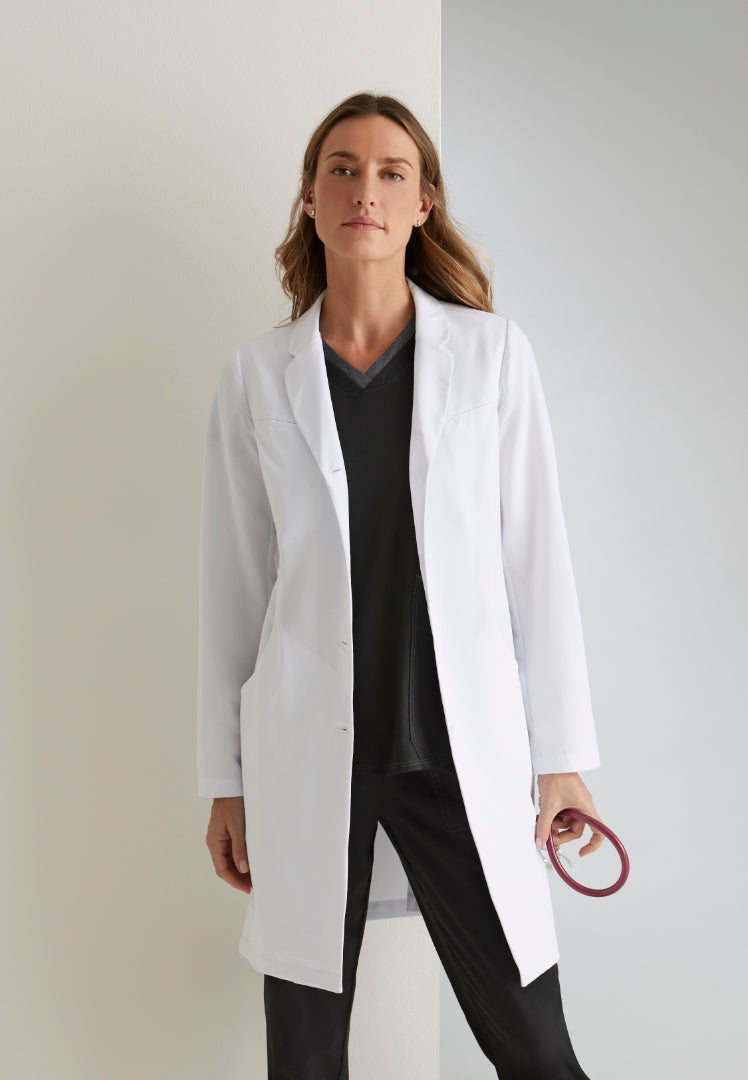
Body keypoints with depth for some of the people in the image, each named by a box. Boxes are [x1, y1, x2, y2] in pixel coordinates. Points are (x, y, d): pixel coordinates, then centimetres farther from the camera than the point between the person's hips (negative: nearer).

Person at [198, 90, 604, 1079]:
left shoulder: (492, 351, 0)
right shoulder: (258, 375, 2)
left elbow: (535, 557, 2)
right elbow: (234, 582, 6)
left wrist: (563, 754, 2)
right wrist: (225, 778, 8)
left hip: (461, 748, 0)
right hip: (306, 749, 1)